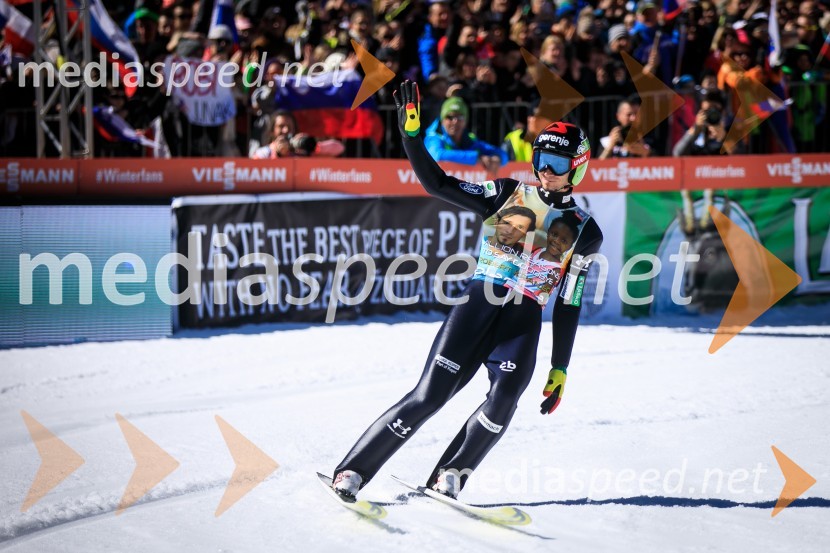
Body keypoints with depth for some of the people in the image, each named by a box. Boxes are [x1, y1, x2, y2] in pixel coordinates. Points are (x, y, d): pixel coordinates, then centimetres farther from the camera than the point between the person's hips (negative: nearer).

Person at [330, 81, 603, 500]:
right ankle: (351, 472, -8)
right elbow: (437, 184, 3)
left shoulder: (583, 232, 10)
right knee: (429, 396, -13)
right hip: (477, 302, -1)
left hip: (524, 321, 1)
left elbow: (568, 306, 12)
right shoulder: (507, 194, 8)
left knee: (503, 399, -27)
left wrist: (560, 370, 9)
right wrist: (411, 134, -9)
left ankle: (449, 475, -14)